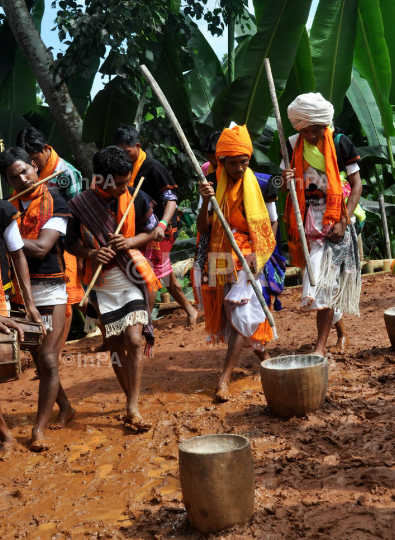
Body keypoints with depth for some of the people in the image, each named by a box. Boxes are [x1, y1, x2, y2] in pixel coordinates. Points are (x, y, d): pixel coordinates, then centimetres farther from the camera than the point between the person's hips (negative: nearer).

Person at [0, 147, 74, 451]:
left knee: (48, 359, -9)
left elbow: (41, 248, -16)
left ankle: (39, 428, 0)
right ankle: (65, 407, 32)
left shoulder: (55, 205, -5)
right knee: (39, 360, 13)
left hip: (50, 291, -4)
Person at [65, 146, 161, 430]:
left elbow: (151, 232, 8)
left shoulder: (136, 198, -5)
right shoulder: (80, 205, -8)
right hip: (102, 282, 1)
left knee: (133, 340, -12)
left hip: (132, 277, 0)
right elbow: (70, 243, 3)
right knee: (116, 345, 8)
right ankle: (131, 398, 26)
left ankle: (133, 408, -5)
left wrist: (130, 242, -13)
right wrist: (91, 253, -18)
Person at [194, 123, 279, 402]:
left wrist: (258, 252, -8)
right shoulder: (212, 183, -3)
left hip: (246, 258, -2)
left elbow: (267, 223, 5)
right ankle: (260, 347, 39)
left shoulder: (257, 183, -3)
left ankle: (225, 377, -8)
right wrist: (205, 201, -24)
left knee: (239, 312, -11)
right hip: (218, 257, 2)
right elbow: (202, 228, -8)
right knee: (228, 313, 11)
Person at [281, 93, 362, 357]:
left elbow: (356, 184, -5)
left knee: (324, 279, -10)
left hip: (333, 219, -4)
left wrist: (344, 221, -16)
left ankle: (321, 346, -5)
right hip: (305, 219, 4)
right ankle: (336, 321, 37)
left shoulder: (340, 143, -6)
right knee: (315, 274, 12)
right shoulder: (293, 145, 4)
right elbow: (286, 188, 9)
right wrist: (285, 182, -16)